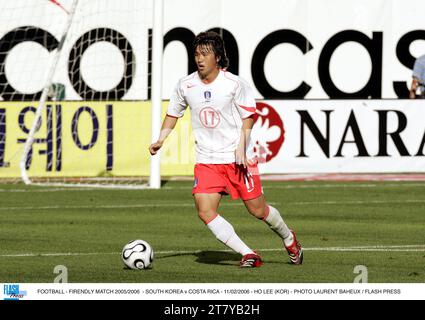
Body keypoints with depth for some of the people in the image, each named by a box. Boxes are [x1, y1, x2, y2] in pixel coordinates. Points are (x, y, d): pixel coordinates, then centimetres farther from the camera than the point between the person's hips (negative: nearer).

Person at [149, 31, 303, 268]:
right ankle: (249, 255, -9)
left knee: (258, 210, 2)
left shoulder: (234, 84, -9)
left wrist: (241, 147, -10)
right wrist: (161, 140, 2)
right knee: (205, 211, -16)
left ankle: (289, 239, 33)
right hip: (206, 160, 3)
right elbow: (173, 113, 15)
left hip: (237, 158, -3)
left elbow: (248, 116, 0)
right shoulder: (186, 86, 0)